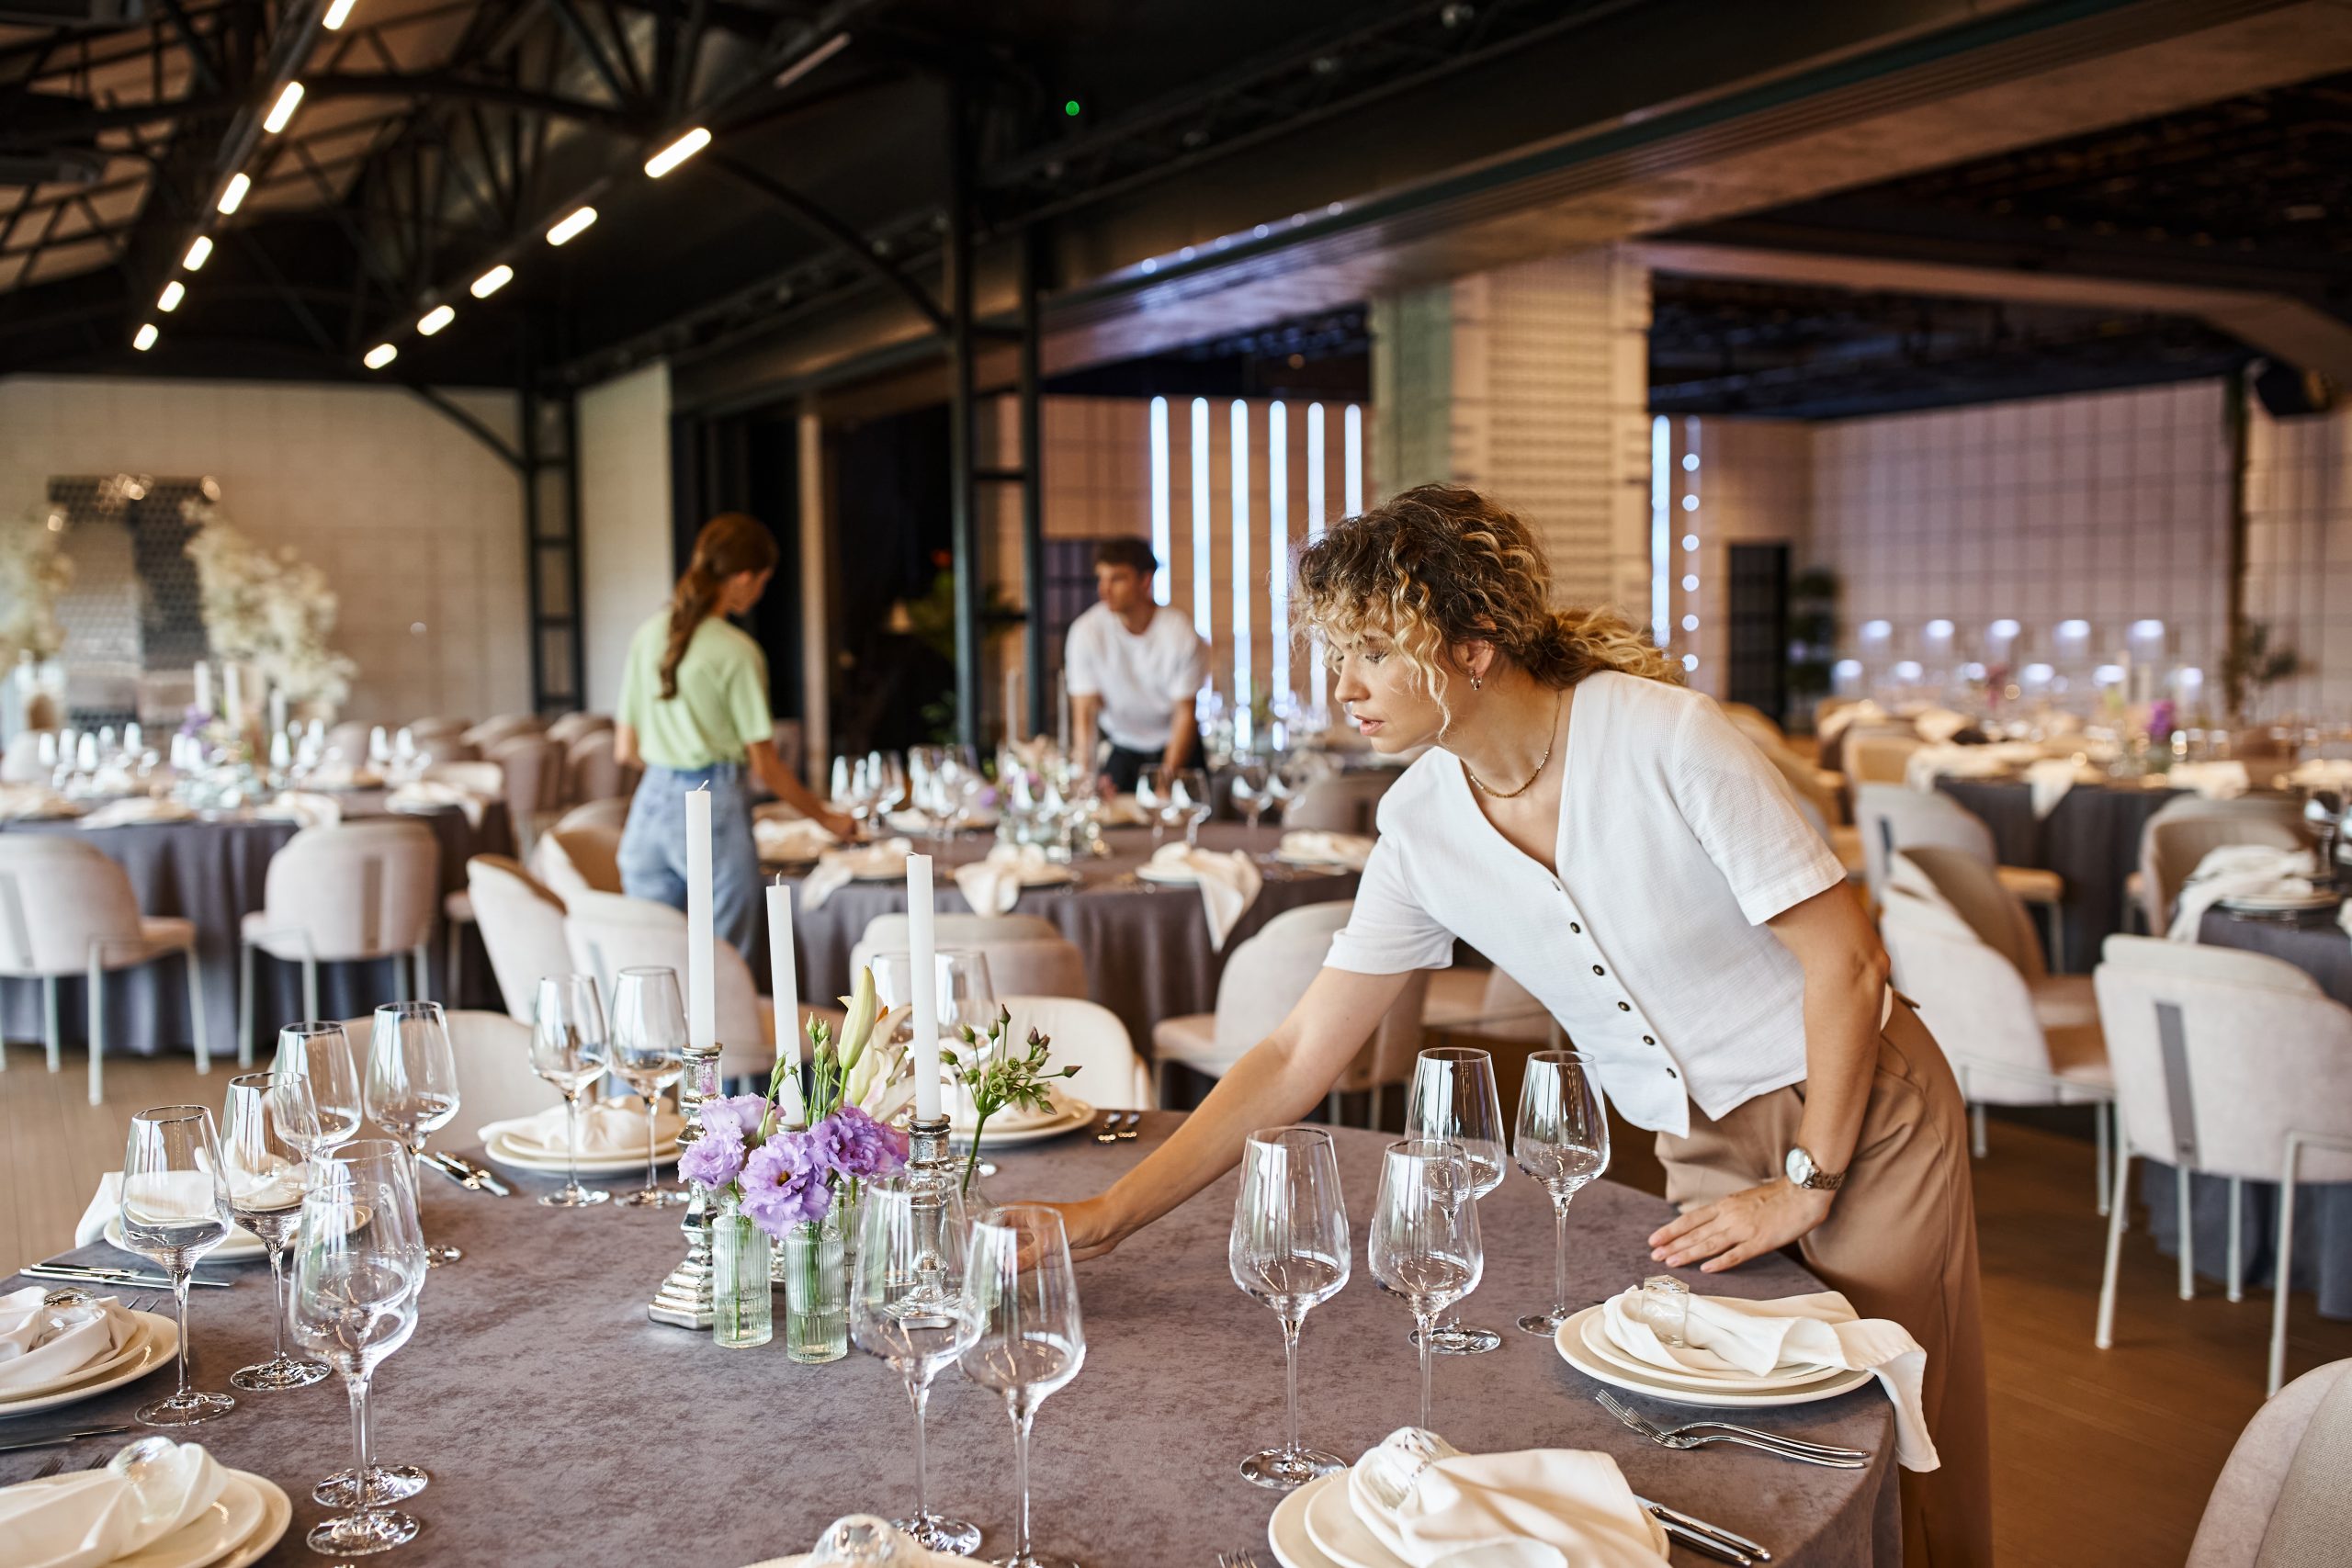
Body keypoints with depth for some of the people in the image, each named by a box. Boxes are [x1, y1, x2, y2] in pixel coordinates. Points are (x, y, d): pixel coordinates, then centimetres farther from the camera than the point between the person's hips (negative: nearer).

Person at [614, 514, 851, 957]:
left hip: (651, 805, 6)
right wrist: (826, 817, 5)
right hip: (712, 808, -6)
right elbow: (764, 765, -7)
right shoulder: (736, 652, -11)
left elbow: (626, 749, 11)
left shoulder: (647, 636, 7)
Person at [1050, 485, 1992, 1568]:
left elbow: (1846, 960, -18)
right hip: (1702, 1156, 4)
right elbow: (1297, 1058, -7)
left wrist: (1806, 1187, -15)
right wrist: (1109, 1216, -11)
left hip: (1861, 1117, -4)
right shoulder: (1419, 827, -8)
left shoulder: (1665, 737, -24)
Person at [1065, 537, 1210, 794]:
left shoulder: (1181, 633, -19)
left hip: (1174, 744, -1)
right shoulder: (1086, 631, -17)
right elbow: (1084, 713, -14)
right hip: (1119, 742, 1)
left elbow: (1185, 714, -13)